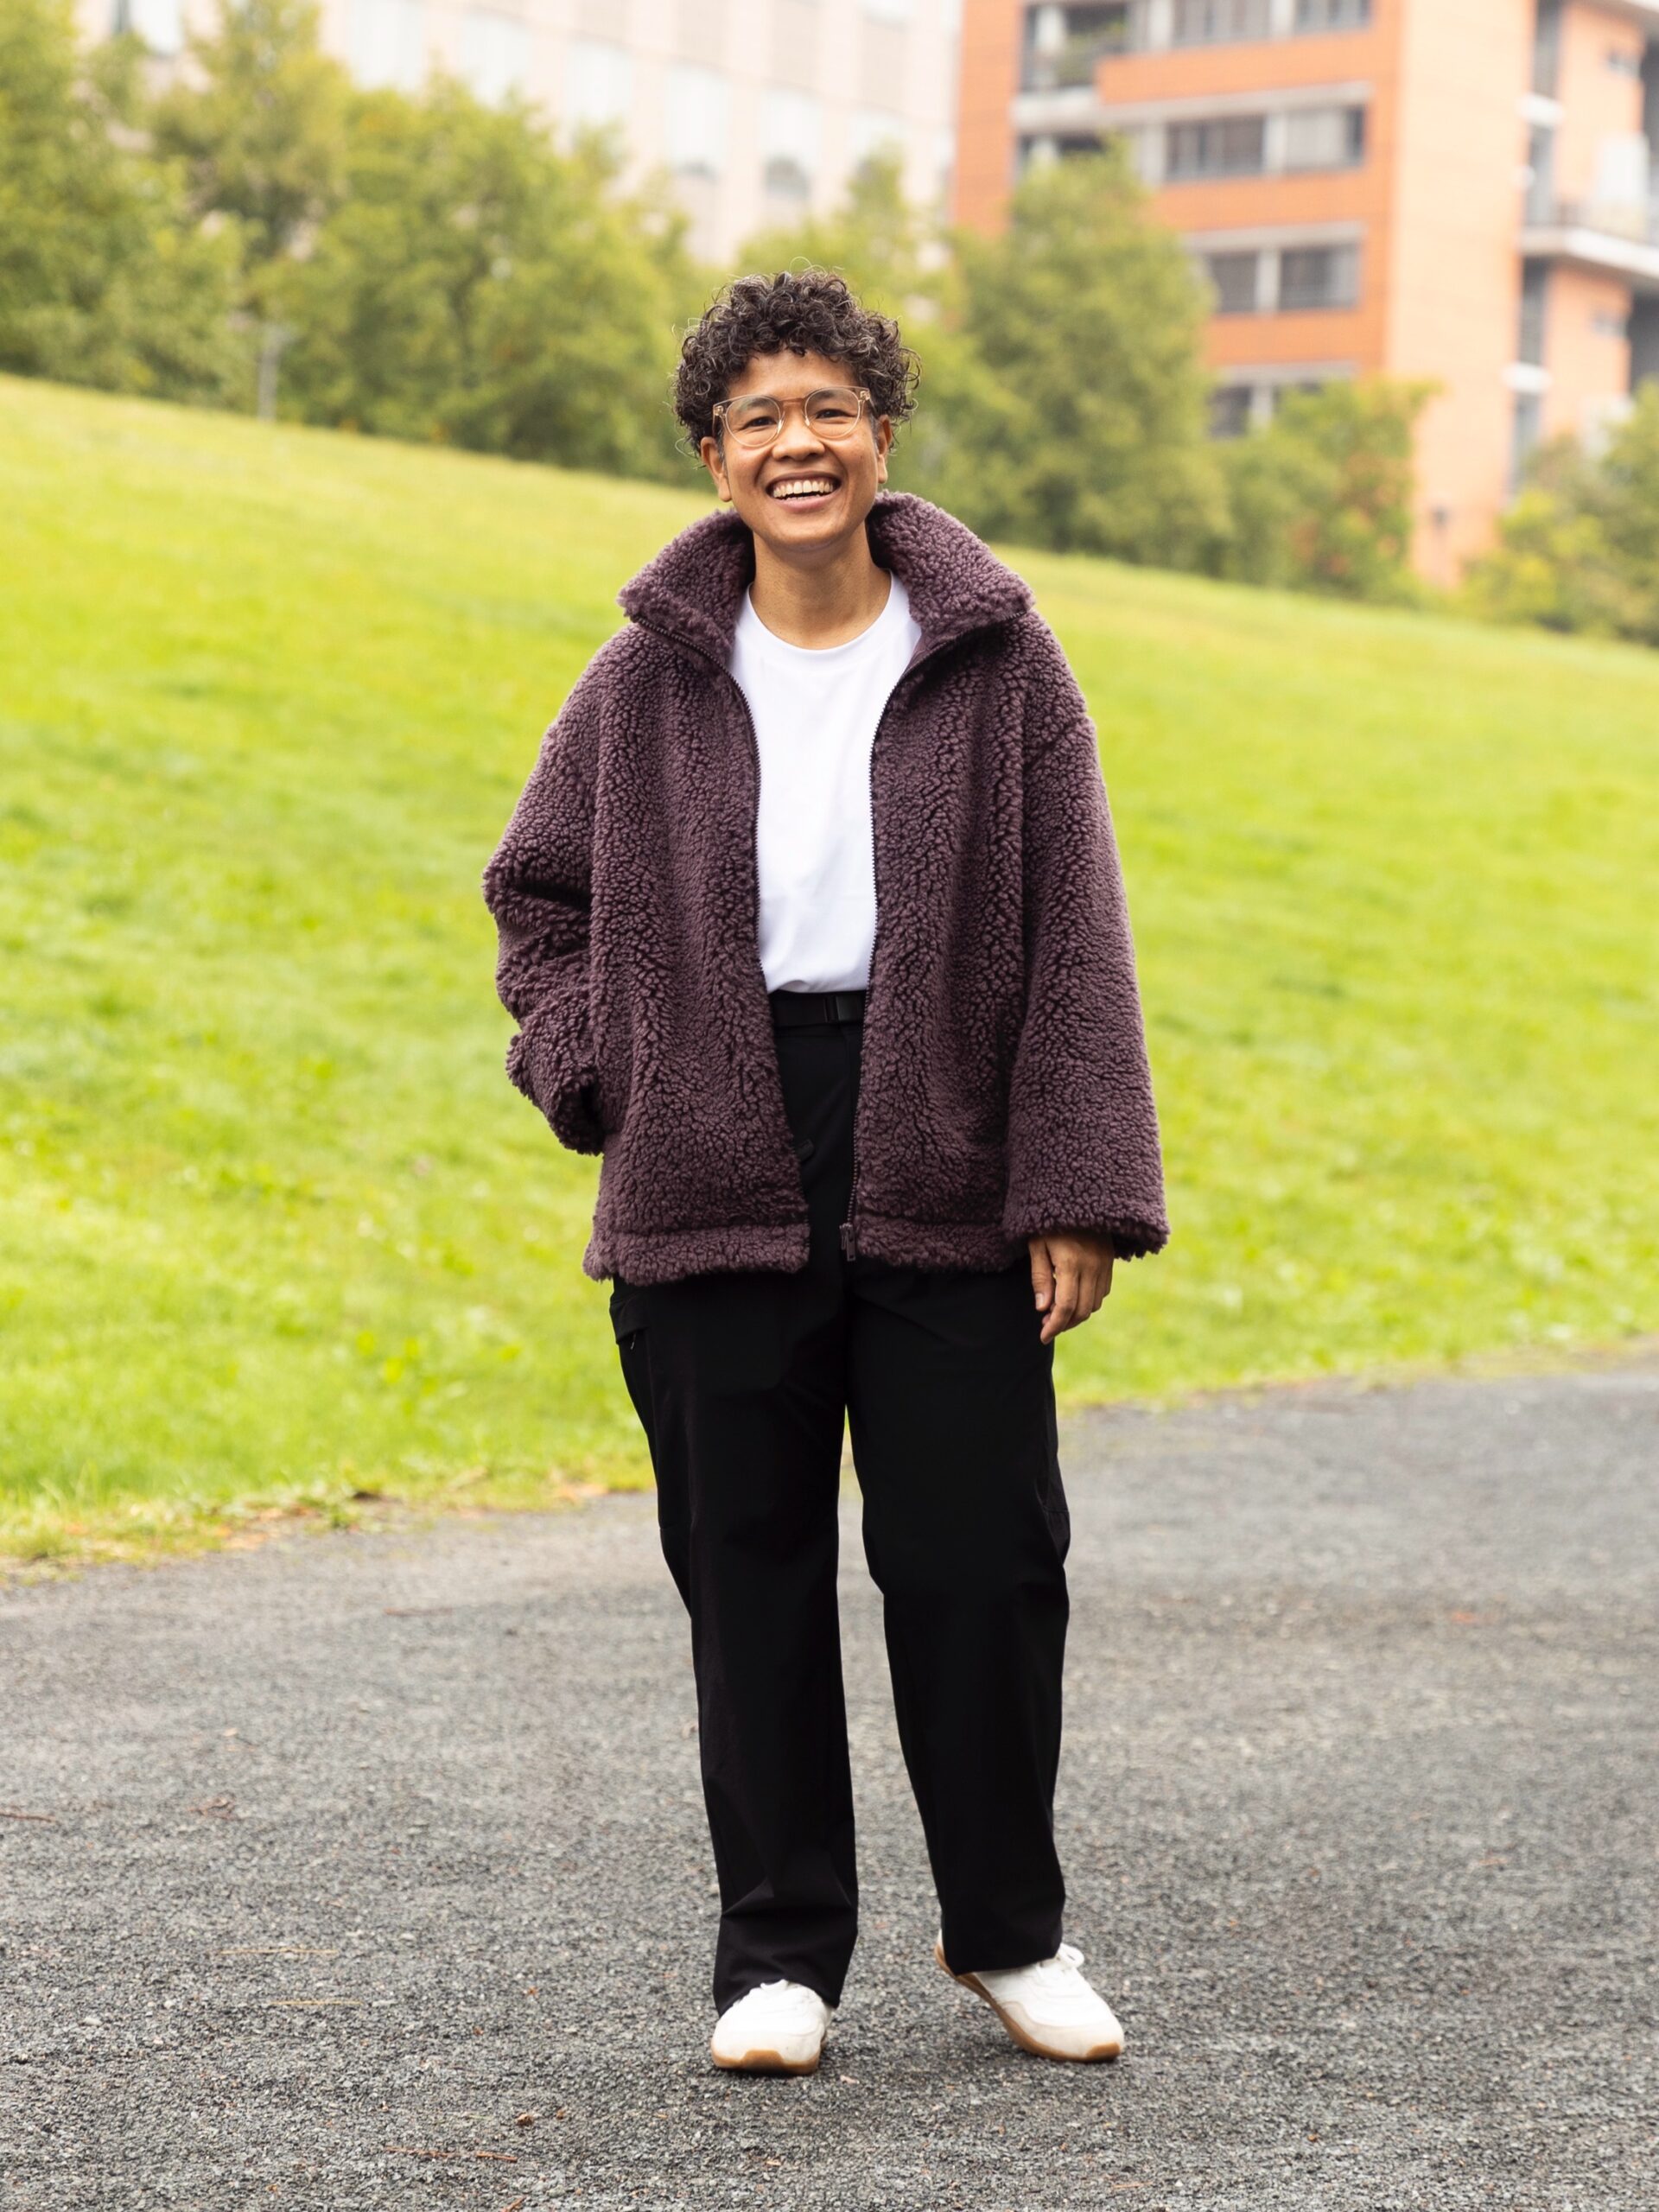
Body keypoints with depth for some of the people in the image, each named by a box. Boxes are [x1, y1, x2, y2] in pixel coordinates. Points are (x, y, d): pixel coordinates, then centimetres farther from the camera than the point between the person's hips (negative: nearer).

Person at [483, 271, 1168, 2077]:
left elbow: (1073, 931, 0)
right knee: (749, 1572, 6)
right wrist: (598, 1079, 2)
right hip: (716, 1180, 1)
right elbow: (538, 892, 18)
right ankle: (777, 1954, 18)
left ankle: (1007, 1929, 22)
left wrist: (1079, 1191, -6)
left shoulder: (990, 659, 2)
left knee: (980, 1559, 2)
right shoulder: (653, 675, 5)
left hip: (943, 1174, -1)